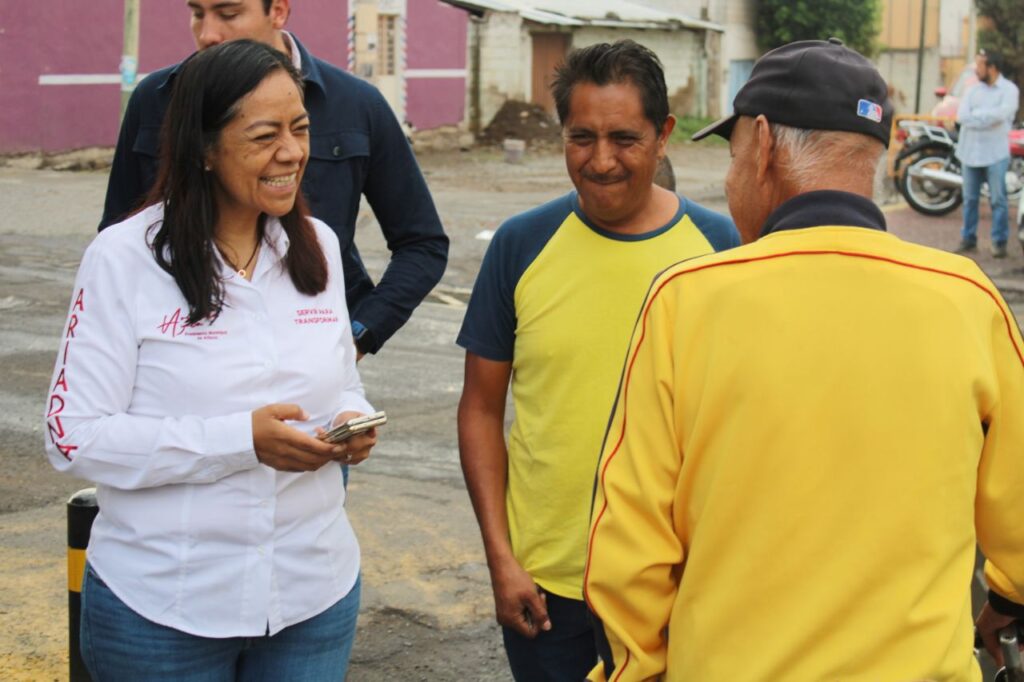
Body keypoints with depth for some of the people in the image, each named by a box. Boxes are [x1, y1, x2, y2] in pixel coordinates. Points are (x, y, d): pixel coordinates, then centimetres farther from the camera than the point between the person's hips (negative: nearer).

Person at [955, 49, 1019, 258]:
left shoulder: (1008, 90, -2)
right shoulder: (974, 90, 10)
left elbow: (1002, 113, -19)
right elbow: (961, 116, -3)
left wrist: (975, 114, -9)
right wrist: (987, 117, -14)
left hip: (996, 154, -4)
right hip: (970, 152, 4)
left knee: (998, 200, -2)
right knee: (970, 199, 8)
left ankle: (1000, 241, 3)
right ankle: (968, 239, 16)